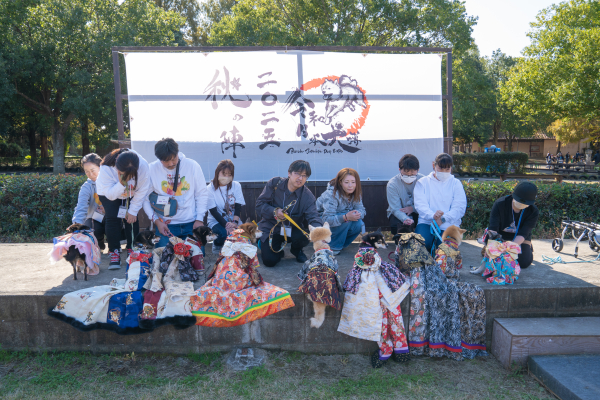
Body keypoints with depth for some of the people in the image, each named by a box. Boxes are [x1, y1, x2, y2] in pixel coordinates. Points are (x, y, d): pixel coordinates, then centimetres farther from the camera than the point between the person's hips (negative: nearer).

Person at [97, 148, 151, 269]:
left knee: (132, 218, -10)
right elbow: (110, 194, -30)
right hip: (108, 192, -1)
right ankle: (114, 252, -3)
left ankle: (132, 249, 8)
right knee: (113, 218, -15)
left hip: (131, 194, 1)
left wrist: (133, 211, -16)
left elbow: (142, 191, -21)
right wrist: (121, 184, -50)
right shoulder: (106, 168, -38)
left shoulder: (143, 166, -35)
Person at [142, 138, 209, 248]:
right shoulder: (151, 169, -3)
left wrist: (199, 219, -3)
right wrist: (156, 221, -8)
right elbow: (145, 199, 2)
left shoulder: (192, 166, -2)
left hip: (191, 224, 1)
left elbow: (202, 194, 4)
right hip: (165, 225, 0)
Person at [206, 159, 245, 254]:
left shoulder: (236, 186, 2)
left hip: (233, 221, 2)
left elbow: (238, 207, -4)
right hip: (216, 221, -2)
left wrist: (235, 223, -22)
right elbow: (213, 211, -11)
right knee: (224, 233, -33)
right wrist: (226, 224, -25)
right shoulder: (210, 188, -6)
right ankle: (217, 246, 3)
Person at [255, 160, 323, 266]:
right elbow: (260, 204, -8)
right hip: (271, 227, -1)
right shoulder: (274, 183, -11)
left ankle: (297, 250, 7)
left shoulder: (307, 196, -11)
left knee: (304, 235, -32)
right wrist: (274, 211, -26)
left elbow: (313, 216, -24)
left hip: (293, 228, 1)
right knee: (269, 261, -18)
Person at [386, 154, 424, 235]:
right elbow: (395, 209, -20)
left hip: (418, 212, 2)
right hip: (398, 213, -1)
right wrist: (405, 219, -40)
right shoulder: (392, 184, -14)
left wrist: (413, 208, -22)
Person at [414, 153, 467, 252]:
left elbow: (459, 208, 1)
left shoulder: (456, 183, 13)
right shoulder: (423, 182, 12)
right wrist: (432, 216, -22)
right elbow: (420, 204, -2)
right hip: (427, 222, 0)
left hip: (448, 225, 0)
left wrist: (443, 219, -15)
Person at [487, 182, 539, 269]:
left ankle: (529, 248, 19)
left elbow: (522, 234, -26)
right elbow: (493, 228, -30)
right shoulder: (500, 204, -25)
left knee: (524, 262, -17)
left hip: (521, 239, 1)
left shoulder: (533, 212, -21)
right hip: (501, 235, -1)